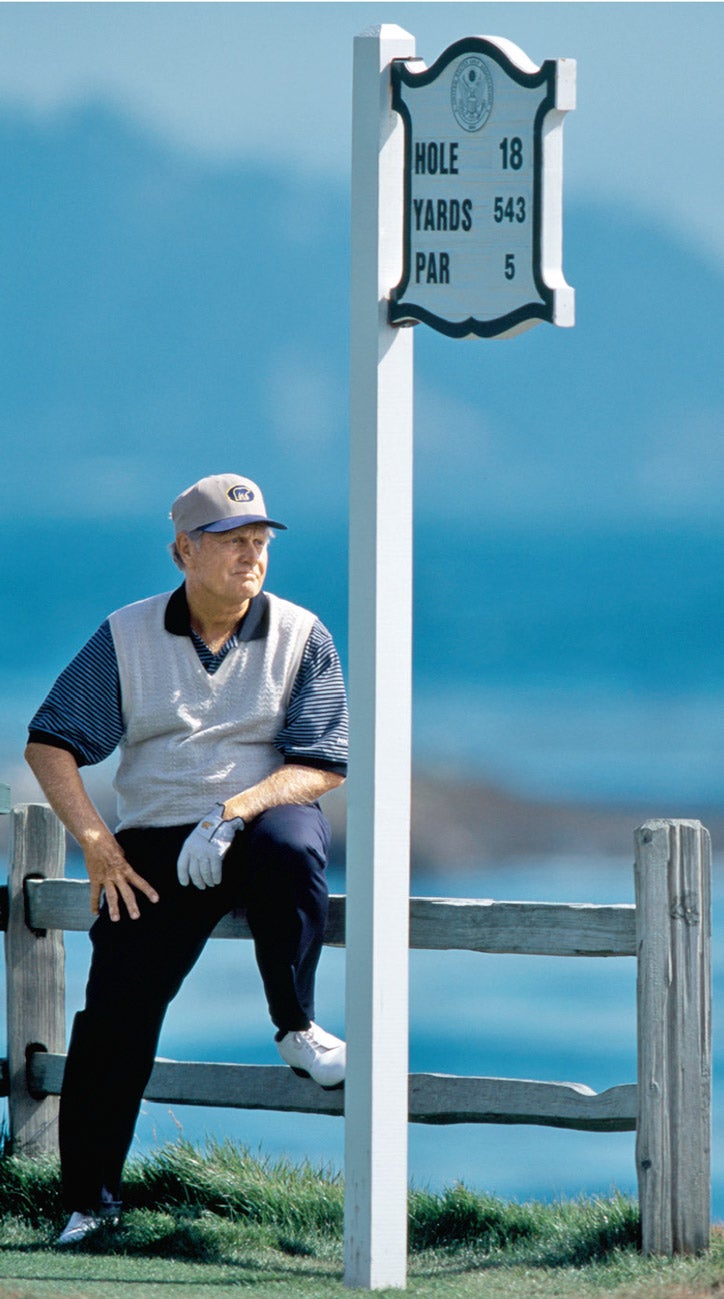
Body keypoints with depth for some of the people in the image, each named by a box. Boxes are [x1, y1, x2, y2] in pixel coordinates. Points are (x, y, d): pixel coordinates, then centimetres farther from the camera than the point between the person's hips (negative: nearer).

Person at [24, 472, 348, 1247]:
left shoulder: (300, 637, 0)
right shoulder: (127, 638, 2)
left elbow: (323, 767, -6)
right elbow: (50, 744, 3)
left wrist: (231, 815, -21)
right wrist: (96, 844, -9)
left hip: (266, 813, -1)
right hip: (157, 842, 1)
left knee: (290, 847, -38)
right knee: (115, 1009, -13)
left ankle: (296, 1028, -16)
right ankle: (88, 1202, -2)